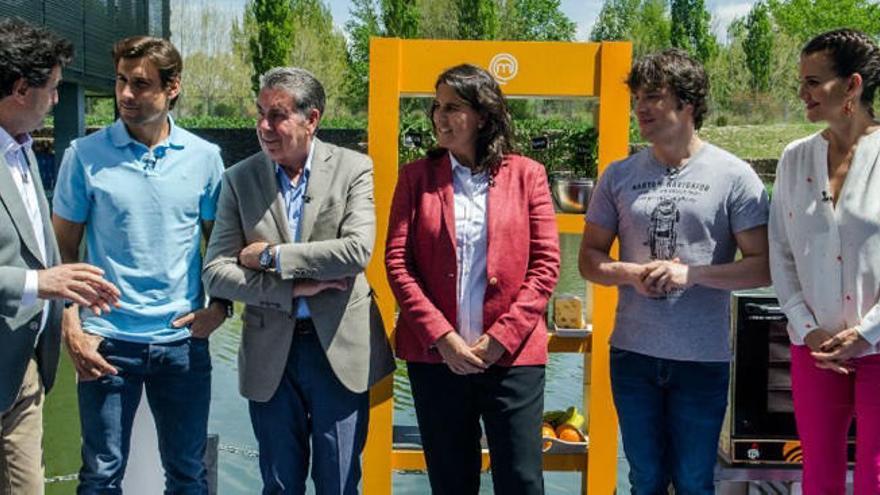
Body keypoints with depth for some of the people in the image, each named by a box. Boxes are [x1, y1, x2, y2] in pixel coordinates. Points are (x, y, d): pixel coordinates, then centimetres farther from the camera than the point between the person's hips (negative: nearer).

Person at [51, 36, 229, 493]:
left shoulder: (204, 157, 1)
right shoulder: (85, 155, -3)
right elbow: (63, 251, 1)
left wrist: (219, 305, -2)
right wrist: (72, 330, -8)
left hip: (184, 340, 2)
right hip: (107, 341, -1)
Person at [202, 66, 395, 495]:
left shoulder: (353, 169, -4)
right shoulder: (240, 179, 2)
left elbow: (357, 250, -18)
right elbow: (215, 273, -4)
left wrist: (270, 255, -13)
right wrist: (293, 288, -13)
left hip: (341, 349, -2)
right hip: (270, 353, 2)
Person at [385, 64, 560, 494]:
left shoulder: (526, 174, 3)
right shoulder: (416, 176, 6)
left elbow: (545, 263, -1)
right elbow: (397, 261, -1)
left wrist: (501, 338, -10)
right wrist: (441, 337, -10)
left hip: (512, 355, -1)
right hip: (434, 355, 2)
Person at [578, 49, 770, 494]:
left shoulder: (733, 176, -5)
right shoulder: (619, 176, 5)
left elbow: (762, 267, -6)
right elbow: (589, 259, 7)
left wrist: (691, 273, -19)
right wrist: (631, 273, -13)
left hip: (703, 357, -3)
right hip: (633, 353, 3)